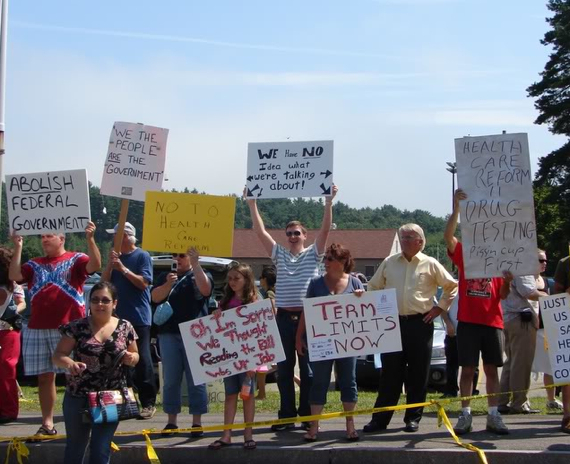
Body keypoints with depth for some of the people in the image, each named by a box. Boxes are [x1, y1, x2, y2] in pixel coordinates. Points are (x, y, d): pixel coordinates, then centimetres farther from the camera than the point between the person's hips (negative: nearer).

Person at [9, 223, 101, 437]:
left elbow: (95, 265, -13)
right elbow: (14, 276, 2)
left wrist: (90, 239, -24)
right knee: (44, 377, 6)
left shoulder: (75, 259, 5)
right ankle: (47, 423, 12)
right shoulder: (35, 265, 17)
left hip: (70, 328, -4)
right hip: (38, 329, 5)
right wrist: (18, 248, -4)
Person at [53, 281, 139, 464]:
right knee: (75, 449, 11)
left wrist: (131, 358, -11)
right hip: (78, 397, 0)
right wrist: (69, 363, -24)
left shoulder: (125, 327, 1)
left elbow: (135, 356, 13)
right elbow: (58, 355, -3)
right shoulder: (77, 327, -4)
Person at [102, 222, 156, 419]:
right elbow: (105, 282, 6)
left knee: (142, 360, -6)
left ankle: (148, 403, -4)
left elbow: (143, 282, -12)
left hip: (139, 318, -6)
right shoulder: (115, 257, 14)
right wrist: (110, 264, -9)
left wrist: (123, 269, -19)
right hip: (118, 317, 6)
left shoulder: (142, 256, -3)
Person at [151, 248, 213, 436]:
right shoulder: (166, 276, 17)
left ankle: (197, 422, 1)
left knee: (196, 379, -2)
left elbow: (205, 290, -15)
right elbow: (155, 297, 3)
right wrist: (168, 284, -14)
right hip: (169, 334, 3)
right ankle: (172, 420, 11)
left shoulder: (200, 275, 8)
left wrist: (195, 264, -17)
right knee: (171, 379, 5)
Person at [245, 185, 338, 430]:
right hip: (284, 317, 3)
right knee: (284, 369, 5)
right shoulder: (280, 255, 13)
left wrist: (328, 203, -14)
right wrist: (252, 204, -1)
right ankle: (286, 416, 11)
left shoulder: (313, 254, 7)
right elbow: (260, 231, 6)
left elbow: (325, 229, -5)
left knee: (308, 369, 2)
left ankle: (307, 415, 8)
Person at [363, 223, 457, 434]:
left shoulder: (430, 264, 3)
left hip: (420, 324, -1)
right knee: (390, 373, 1)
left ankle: (413, 418, 11)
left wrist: (440, 307, 3)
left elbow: (451, 286, 9)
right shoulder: (389, 263, 10)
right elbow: (373, 287, 20)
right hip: (393, 323, 2)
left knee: (418, 374, 2)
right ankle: (380, 418, 4)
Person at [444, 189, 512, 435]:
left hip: (492, 321, 2)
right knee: (467, 369, 0)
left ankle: (493, 415, 10)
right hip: (468, 320, -2)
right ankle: (465, 415, 4)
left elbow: (503, 295, 9)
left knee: (492, 369, 5)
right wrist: (456, 207, -26)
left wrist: (508, 281, -12)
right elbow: (448, 236, -17)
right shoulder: (463, 253, 4)